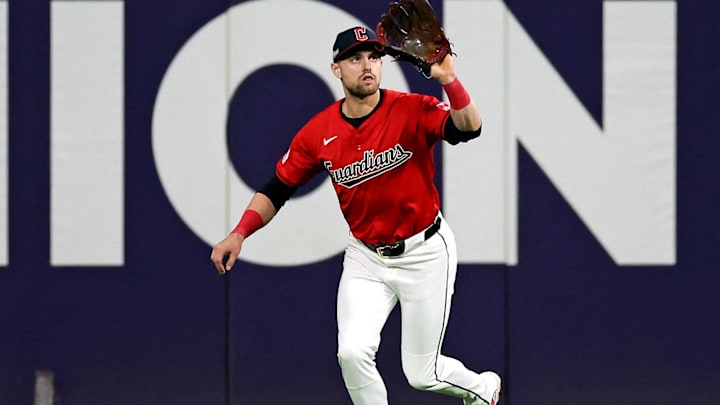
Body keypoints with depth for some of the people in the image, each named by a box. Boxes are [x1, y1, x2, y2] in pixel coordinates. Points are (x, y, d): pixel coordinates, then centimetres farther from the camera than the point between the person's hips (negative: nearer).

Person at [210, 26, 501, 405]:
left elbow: (468, 129, -33)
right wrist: (239, 234, -13)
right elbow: (277, 189, 0)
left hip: (425, 253, -3)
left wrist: (448, 79, -48)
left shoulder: (412, 110, -17)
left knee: (422, 374, 4)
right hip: (365, 257, 3)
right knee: (353, 353, -18)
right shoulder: (318, 133, -8)